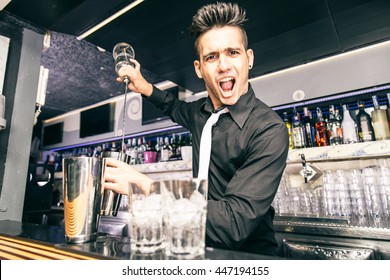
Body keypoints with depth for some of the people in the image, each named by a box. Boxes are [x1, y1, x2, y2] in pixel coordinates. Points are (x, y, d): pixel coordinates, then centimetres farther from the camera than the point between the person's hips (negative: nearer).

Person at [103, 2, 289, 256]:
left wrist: (145, 187, -27)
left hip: (249, 256, -4)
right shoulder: (201, 112, -3)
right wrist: (147, 88, 4)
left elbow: (235, 224, -27)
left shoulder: (269, 130, -21)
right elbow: (178, 108, 20)